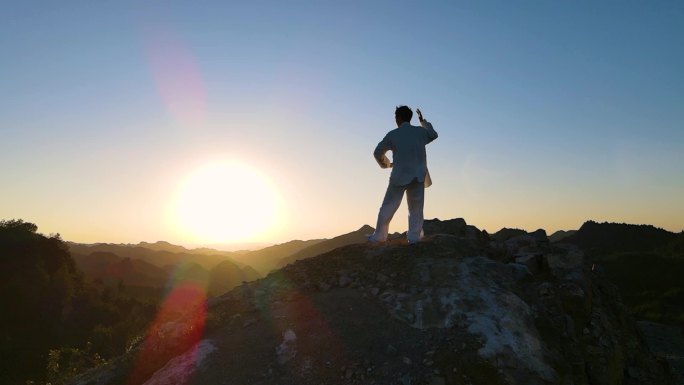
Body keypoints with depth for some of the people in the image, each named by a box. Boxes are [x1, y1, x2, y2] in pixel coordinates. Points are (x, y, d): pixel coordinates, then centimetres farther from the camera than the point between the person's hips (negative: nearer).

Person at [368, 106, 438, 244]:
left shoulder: (393, 134, 0)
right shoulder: (420, 131, 6)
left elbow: (378, 153, 5)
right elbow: (433, 134, 29)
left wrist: (387, 164, 22)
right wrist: (423, 121, 39)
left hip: (400, 176, -2)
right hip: (418, 177, 2)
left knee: (388, 207, 6)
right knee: (416, 209, 8)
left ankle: (379, 236, 11)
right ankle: (414, 237, 4)